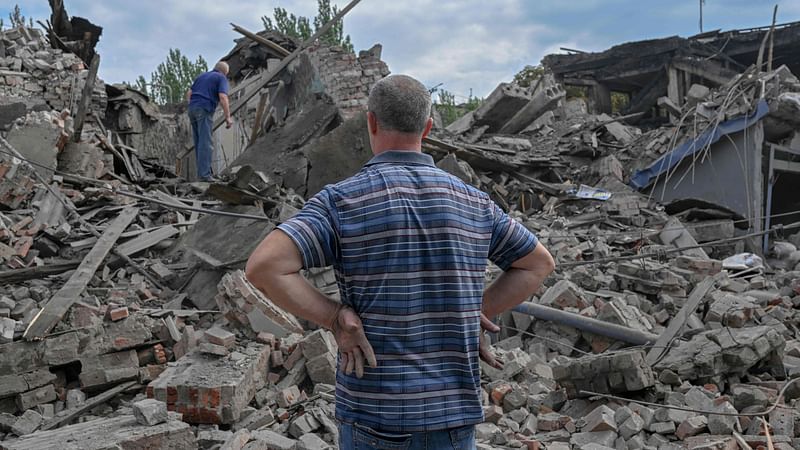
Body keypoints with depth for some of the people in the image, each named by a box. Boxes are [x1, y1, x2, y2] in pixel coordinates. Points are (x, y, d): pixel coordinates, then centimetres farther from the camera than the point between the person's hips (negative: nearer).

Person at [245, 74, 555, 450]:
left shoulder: (342, 200, -11)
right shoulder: (471, 201, 1)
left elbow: (263, 267, -22)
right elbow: (539, 263, 14)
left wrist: (335, 318, -12)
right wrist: (477, 314, 9)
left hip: (374, 415, -2)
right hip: (454, 412, 3)